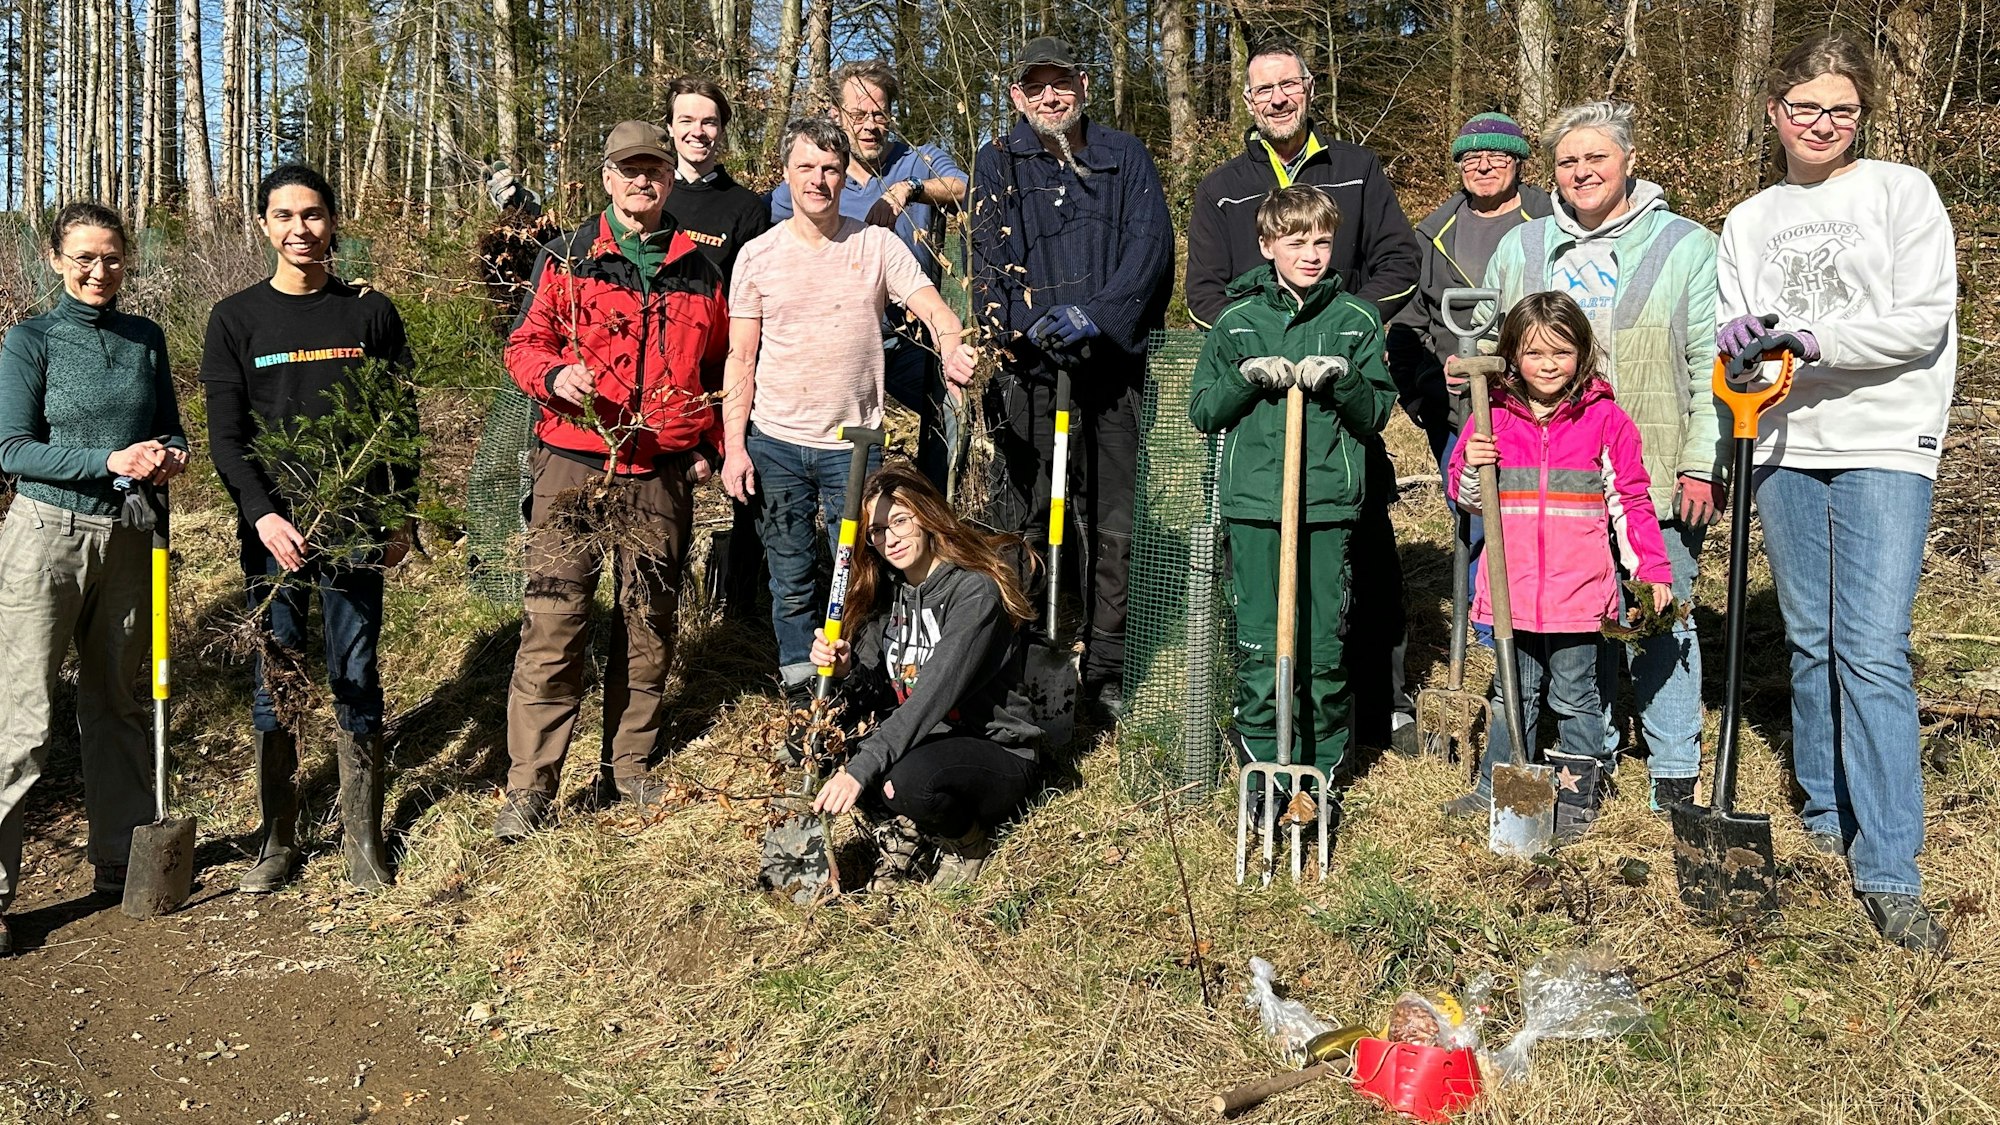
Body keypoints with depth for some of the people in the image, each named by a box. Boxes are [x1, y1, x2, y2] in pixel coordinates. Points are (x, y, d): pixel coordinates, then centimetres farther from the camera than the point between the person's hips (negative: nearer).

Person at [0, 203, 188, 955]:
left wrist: (170, 454, -7)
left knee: (119, 704, 13)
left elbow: (170, 426, 16)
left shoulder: (146, 339, 9)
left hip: (128, 540, 4)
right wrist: (111, 461, -21)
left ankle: (120, 859, 24)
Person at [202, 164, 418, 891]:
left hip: (356, 528, 0)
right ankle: (277, 839, 14)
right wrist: (263, 515, -14)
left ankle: (363, 836, 12)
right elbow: (225, 434, 0)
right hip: (272, 529, 0)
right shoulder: (236, 319, 5)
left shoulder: (371, 313, 6)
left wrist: (403, 517, 2)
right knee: (275, 681, 4)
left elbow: (403, 422, 8)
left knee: (356, 678, 4)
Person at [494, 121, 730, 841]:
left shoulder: (698, 272, 13)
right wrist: (554, 374, -17)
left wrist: (710, 446, 11)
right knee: (552, 625, -8)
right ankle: (529, 787, -1)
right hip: (574, 464, -3)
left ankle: (631, 768, 23)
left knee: (648, 625, 10)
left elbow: (718, 369, 21)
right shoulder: (567, 260, 5)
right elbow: (524, 345, 5)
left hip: (663, 476, 3)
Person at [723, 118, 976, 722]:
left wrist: (953, 350, -30)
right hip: (775, 444, 1)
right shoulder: (758, 255, 3)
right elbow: (740, 360, 4)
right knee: (791, 581, 8)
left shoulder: (878, 246, 2)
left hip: (854, 444, -1)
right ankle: (800, 690, 23)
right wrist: (734, 444, -3)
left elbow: (935, 310, -7)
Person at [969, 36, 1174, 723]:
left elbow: (1151, 246, 0)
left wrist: (1094, 316, -15)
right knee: (1019, 526, 0)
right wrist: (1035, 327, -16)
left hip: (1116, 368, 1)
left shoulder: (1126, 157, 13)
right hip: (1030, 372, -1)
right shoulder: (997, 164, 11)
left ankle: (1107, 674, 10)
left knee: (1119, 526, 2)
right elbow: (989, 262, 1)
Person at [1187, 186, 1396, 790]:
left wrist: (1342, 380, -12)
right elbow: (1202, 412, 9)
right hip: (1253, 505, 0)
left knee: (1325, 647, 2)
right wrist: (1246, 378, -8)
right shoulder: (1237, 320, 9)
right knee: (1258, 646, 0)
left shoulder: (1356, 320, 8)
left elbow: (1377, 413, 7)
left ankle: (1320, 773, 17)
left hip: (1329, 505, 0)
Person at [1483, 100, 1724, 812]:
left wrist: (1703, 465, -9)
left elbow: (1711, 367, -2)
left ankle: (1674, 767, 16)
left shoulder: (1686, 247, 2)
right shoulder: (1519, 251, 12)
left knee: (1662, 620, 3)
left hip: (1656, 479, -3)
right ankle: (1590, 757, 24)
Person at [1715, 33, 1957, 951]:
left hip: (1883, 446, -4)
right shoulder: (1749, 222, 14)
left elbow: (1926, 319, -7)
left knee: (1872, 650, -11)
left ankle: (1888, 871, -7)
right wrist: (1737, 345, -12)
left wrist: (1816, 340, -18)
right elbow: (1732, 333, 11)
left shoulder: (1901, 192, 2)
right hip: (1787, 449, 4)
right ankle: (1827, 812, 27)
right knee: (1810, 641, 11)